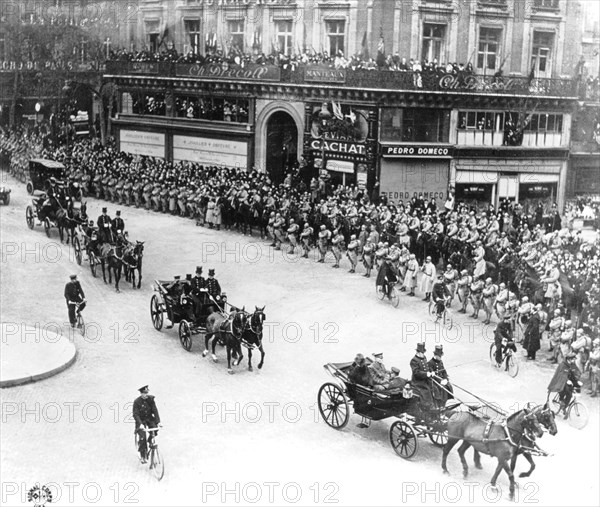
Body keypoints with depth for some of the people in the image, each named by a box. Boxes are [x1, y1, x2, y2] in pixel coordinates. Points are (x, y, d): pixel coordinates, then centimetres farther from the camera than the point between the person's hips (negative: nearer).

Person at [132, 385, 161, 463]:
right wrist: (140, 424, -36)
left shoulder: (150, 399, -9)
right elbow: (135, 414, -22)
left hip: (149, 418, 3)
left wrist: (158, 421, -22)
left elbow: (155, 410, -11)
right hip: (141, 420, -3)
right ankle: (143, 455, -3)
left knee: (155, 428, -21)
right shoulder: (137, 401, -17)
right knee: (142, 437, -15)